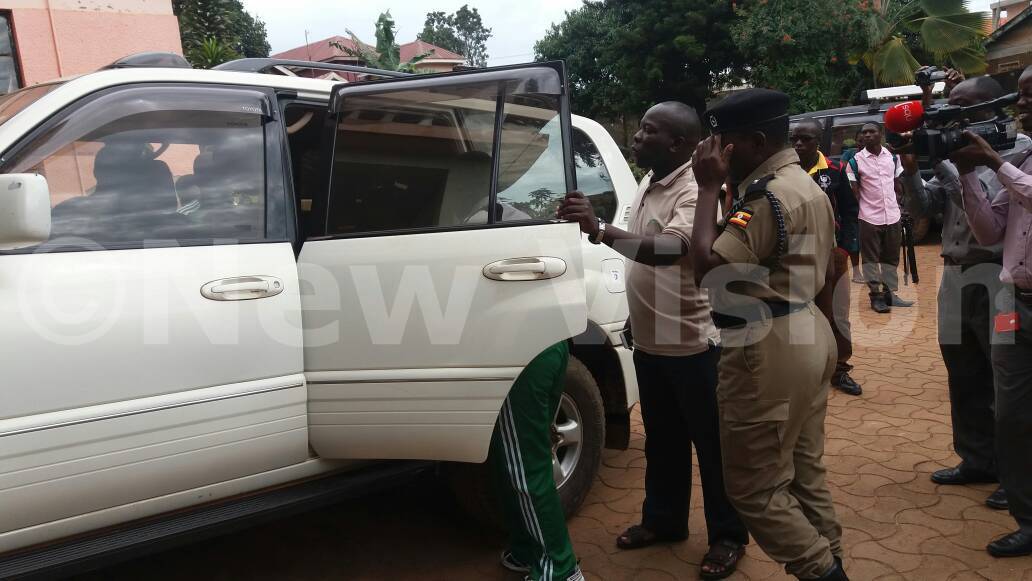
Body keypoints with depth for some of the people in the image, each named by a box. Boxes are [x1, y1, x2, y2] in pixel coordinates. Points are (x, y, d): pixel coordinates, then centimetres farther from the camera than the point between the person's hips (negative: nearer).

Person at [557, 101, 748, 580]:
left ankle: (727, 536, 22)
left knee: (710, 445, 6)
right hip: (649, 341, 8)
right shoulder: (646, 185, 9)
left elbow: (669, 250, -38)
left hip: (691, 343, -8)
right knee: (662, 442, 20)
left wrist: (601, 232, -47)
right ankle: (663, 519, 36)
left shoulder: (694, 192, -19)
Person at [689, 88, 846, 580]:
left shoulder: (767, 195, -18)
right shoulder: (806, 185, 15)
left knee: (754, 488, 0)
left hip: (768, 352, -11)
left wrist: (708, 189, -17)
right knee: (806, 474, 18)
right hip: (808, 338, 11)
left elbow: (707, 268, -24)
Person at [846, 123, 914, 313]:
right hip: (869, 218, -4)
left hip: (893, 216, 4)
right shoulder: (856, 161, -4)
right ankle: (876, 295, 8)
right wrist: (857, 211, -13)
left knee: (891, 258, 11)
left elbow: (897, 184, 16)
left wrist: (898, 205, 10)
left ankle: (889, 293, 20)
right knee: (871, 259, 1)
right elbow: (854, 191, -5)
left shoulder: (892, 156, 8)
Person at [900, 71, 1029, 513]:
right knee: (964, 378, 15)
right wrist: (911, 170, -9)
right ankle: (978, 460, 30)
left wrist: (943, 164, -19)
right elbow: (922, 208, 7)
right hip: (955, 278, 7)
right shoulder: (953, 153, 10)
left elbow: (984, 209, -21)